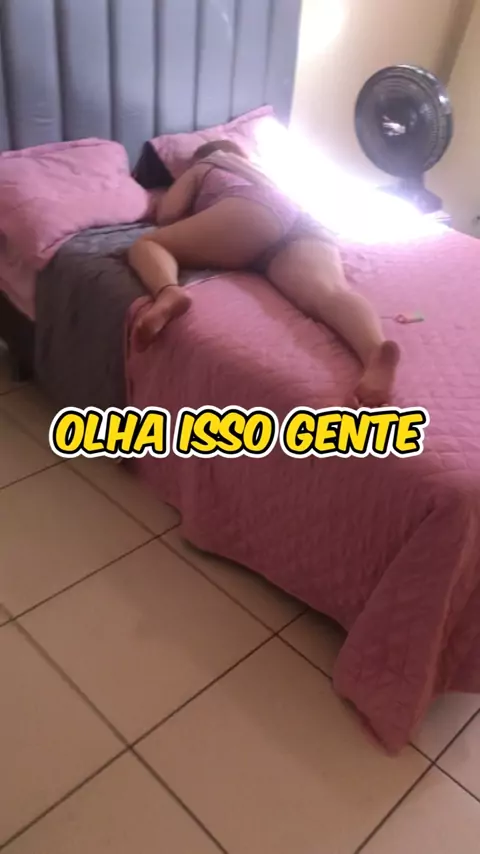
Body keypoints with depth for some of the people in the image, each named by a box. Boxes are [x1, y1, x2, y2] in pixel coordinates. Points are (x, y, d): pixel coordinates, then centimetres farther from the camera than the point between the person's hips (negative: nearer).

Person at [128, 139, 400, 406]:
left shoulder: (202, 168, 34)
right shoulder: (259, 174, 49)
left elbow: (167, 214, 21)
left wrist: (193, 215, 43)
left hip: (254, 211, -4)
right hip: (309, 227, 4)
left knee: (146, 244, 8)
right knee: (328, 292, -29)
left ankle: (168, 292, -31)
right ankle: (375, 351, -65)